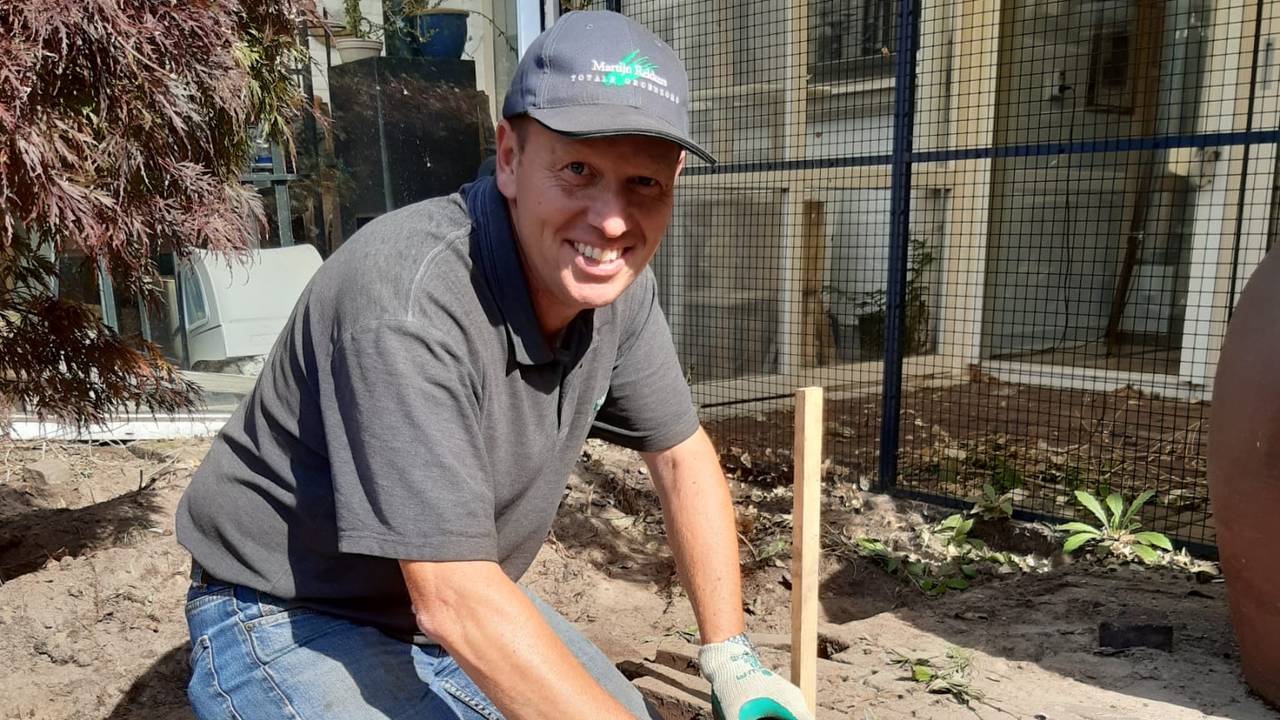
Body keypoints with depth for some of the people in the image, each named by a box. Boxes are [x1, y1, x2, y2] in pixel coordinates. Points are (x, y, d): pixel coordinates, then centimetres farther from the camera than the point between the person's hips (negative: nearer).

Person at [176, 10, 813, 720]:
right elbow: (453, 603, -34)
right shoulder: (410, 296, -33)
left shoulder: (612, 277, -10)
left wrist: (730, 661, 1)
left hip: (460, 594, 7)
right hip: (291, 624, -6)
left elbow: (682, 454, 2)